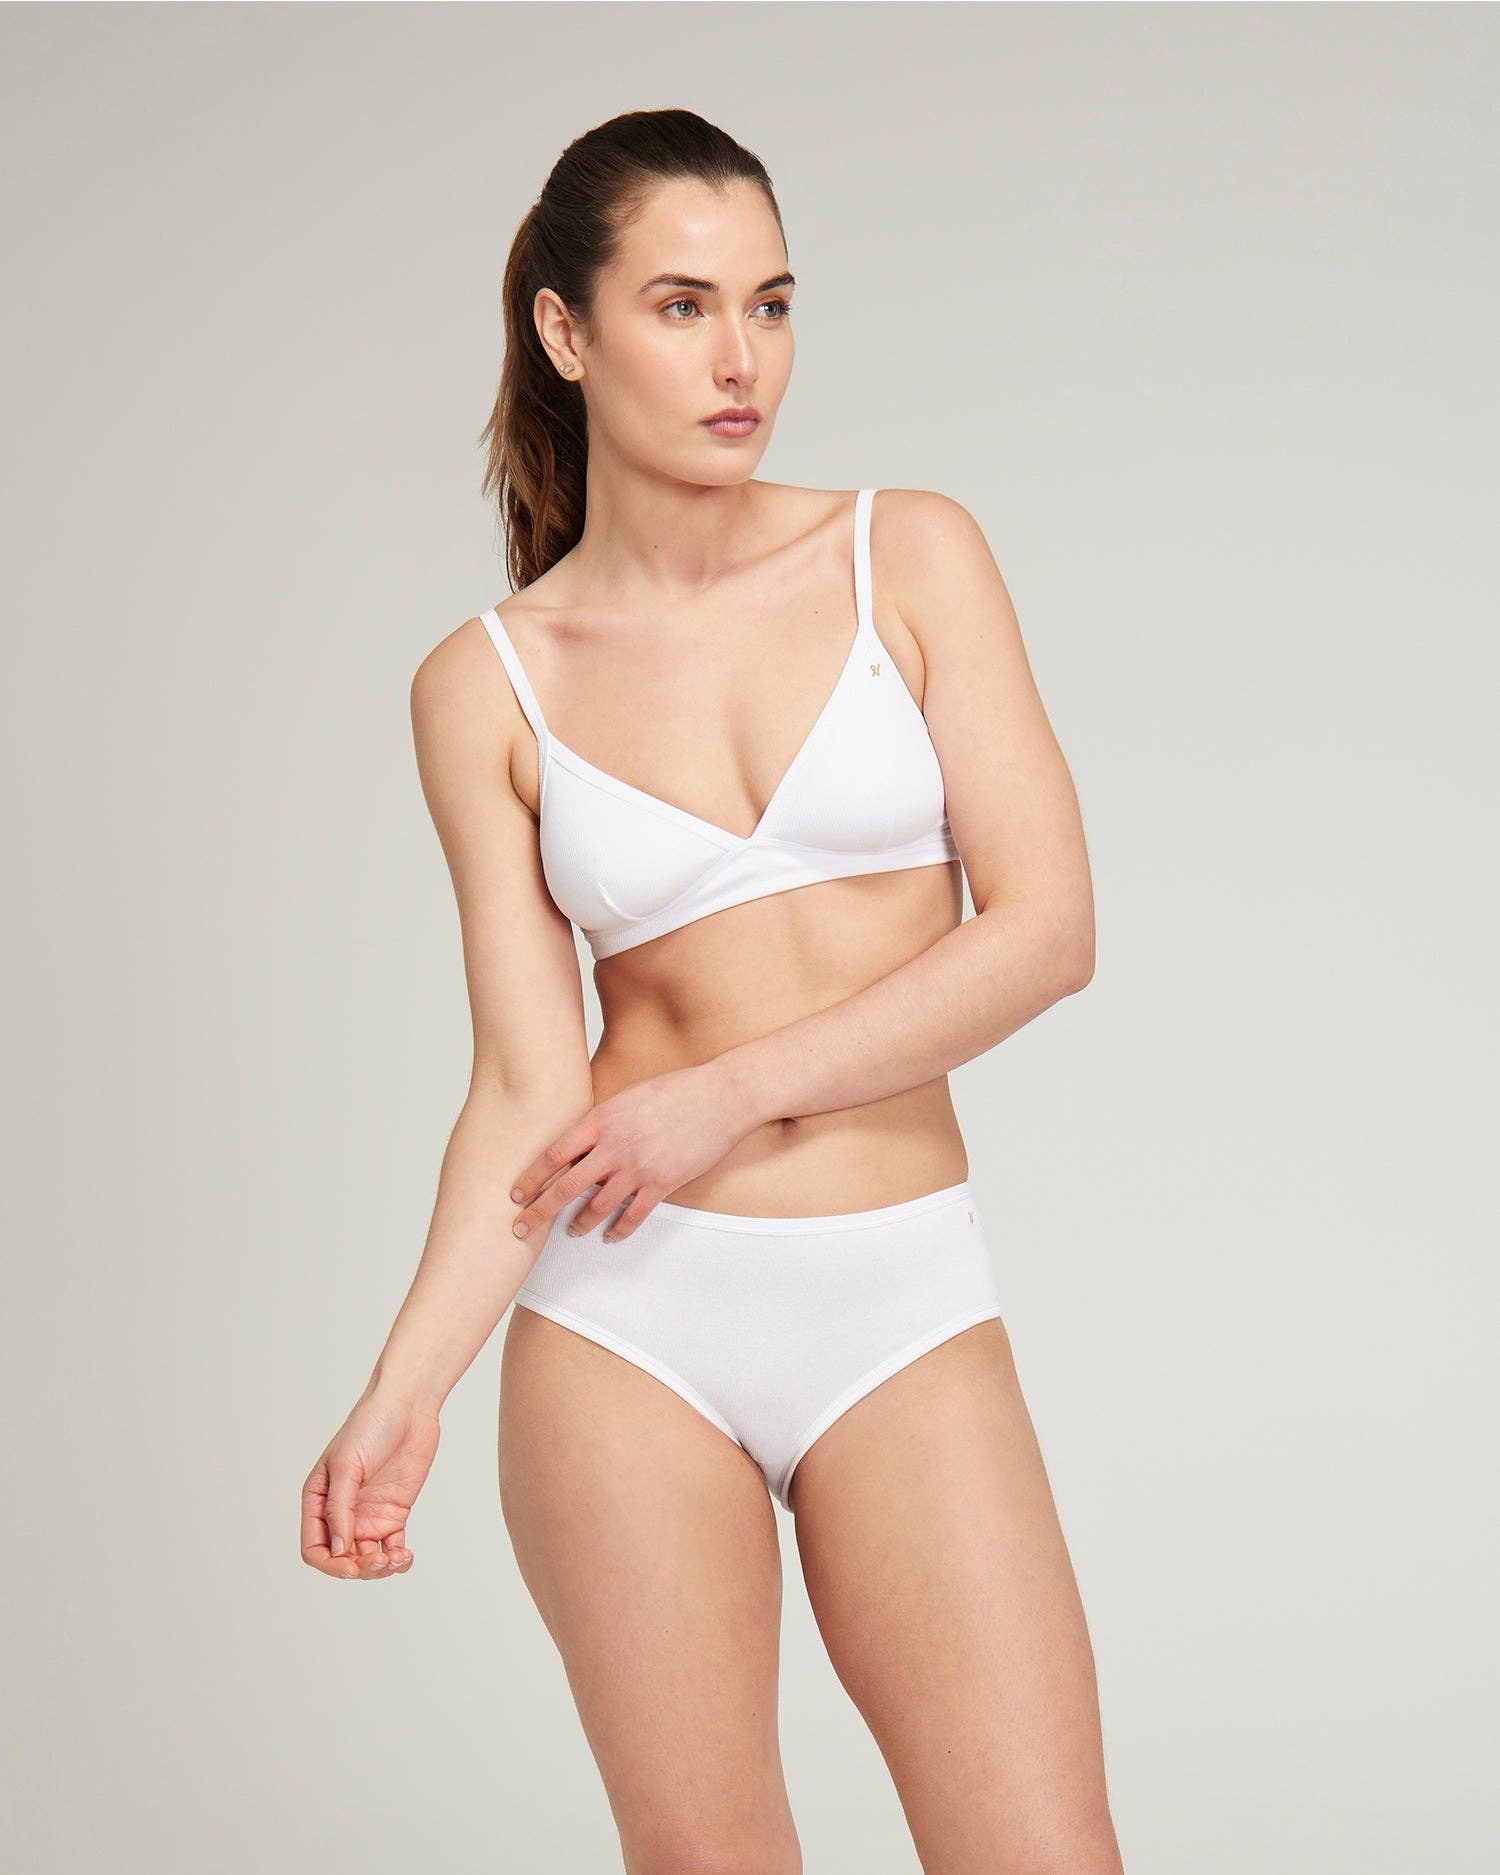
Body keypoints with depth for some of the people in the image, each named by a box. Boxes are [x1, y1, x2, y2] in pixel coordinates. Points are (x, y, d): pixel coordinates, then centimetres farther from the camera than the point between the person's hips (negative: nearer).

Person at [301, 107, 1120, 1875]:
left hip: (901, 1304, 0)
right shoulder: (486, 684, 2)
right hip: (628, 1317, 0)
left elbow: (1047, 926, -5)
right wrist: (404, 1386, -16)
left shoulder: (910, 557, 1)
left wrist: (732, 1092, -10)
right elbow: (531, 1086, -3)